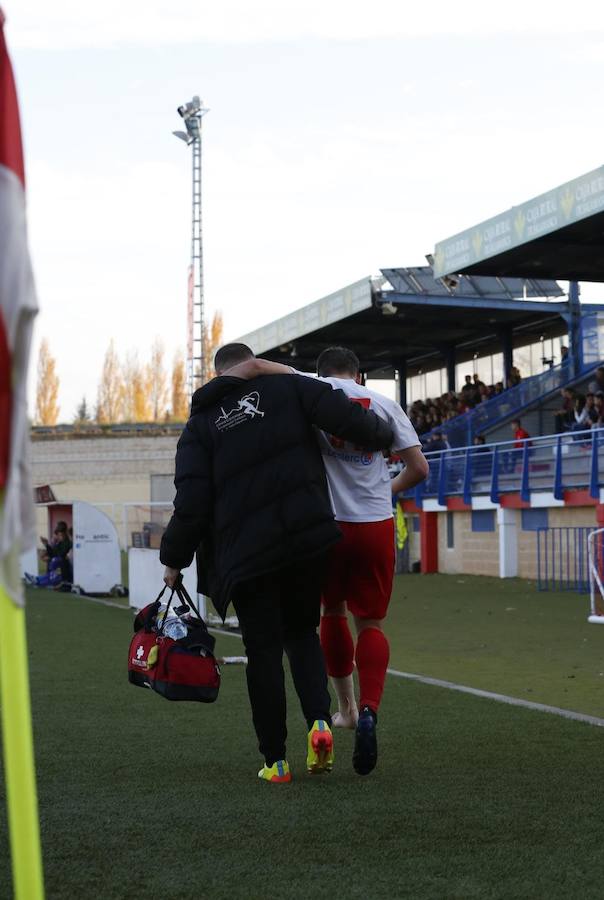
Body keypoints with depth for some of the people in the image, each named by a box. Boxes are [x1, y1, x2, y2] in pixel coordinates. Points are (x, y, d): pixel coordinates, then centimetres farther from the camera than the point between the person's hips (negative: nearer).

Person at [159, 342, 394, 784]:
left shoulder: (201, 425, 5)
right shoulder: (287, 387, 4)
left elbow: (191, 503, -2)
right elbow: (345, 415, -8)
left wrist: (175, 559, 9)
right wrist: (382, 435, 12)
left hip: (246, 552, -1)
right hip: (308, 536, 1)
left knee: (264, 652, 8)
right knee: (302, 631, 20)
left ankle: (275, 761, 9)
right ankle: (320, 720, -3)